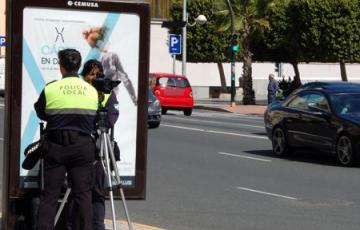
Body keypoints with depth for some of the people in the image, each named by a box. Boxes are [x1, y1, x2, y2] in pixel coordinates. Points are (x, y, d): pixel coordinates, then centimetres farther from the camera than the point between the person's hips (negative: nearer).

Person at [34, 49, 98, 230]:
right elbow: (95, 120, 5)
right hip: (83, 146, 1)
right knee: (83, 194, 5)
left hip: (55, 146, -1)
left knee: (49, 194, 3)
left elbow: (41, 114, 8)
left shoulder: (50, 89, -6)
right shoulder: (92, 91, 1)